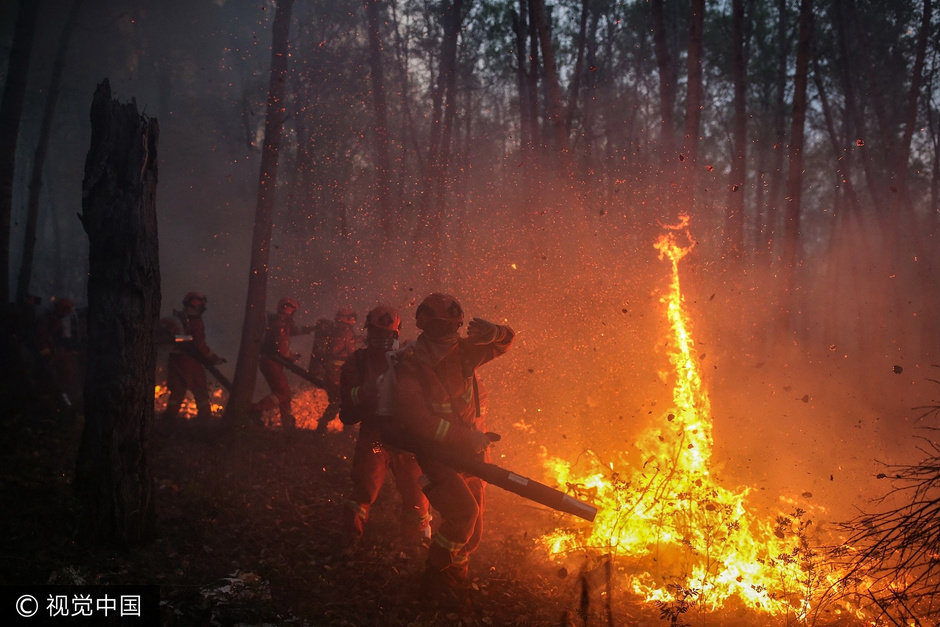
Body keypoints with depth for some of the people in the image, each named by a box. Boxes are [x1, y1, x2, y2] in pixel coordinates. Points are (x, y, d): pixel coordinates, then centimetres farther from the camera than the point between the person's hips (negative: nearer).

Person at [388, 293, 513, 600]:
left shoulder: (463, 351, -4)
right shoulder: (409, 365, -19)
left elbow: (506, 340, 9)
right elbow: (416, 419, -28)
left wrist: (493, 333, -16)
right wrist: (465, 437, -29)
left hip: (469, 450, 6)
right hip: (434, 453, -6)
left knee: (473, 526, 10)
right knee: (463, 511, -20)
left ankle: (455, 572, 34)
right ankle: (437, 575, 2)